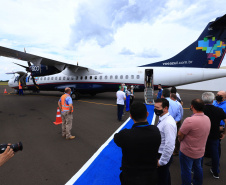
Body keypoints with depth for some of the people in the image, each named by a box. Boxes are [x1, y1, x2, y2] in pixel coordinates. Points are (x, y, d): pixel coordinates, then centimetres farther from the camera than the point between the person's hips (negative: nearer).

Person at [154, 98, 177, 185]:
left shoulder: (168, 123, -30)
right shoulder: (162, 119, 0)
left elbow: (169, 146, -29)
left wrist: (161, 161, -18)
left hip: (163, 156, -8)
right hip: (159, 153, 8)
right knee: (165, 176, 29)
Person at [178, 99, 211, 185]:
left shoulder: (189, 120, -32)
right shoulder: (207, 119, -5)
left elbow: (180, 135, -22)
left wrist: (180, 139, 0)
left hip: (187, 152, -7)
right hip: (200, 151, 8)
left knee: (186, 171, 12)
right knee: (198, 168, 28)